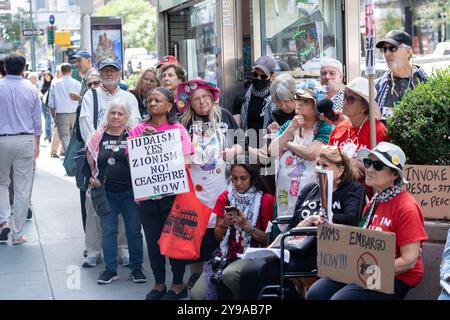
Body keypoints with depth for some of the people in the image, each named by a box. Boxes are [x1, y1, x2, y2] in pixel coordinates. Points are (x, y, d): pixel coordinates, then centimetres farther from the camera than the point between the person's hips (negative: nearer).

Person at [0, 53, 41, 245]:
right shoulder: (31, 89, 1)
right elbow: (37, 121, 7)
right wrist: (36, 144, 18)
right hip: (25, 141, 1)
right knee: (23, 189, 5)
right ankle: (18, 234, 8)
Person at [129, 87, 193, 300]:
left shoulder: (178, 129, 0)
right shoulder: (138, 130, 7)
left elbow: (185, 159, -4)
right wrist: (142, 140, -14)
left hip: (172, 193, -3)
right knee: (152, 239, 9)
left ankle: (178, 284, 17)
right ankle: (159, 283, 22)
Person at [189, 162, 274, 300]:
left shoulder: (265, 199, -4)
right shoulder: (225, 198, 6)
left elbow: (267, 239, -3)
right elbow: (218, 236, 10)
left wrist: (247, 225, -17)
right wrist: (224, 224, -11)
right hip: (226, 254, 3)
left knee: (228, 275, -36)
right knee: (196, 294, -19)